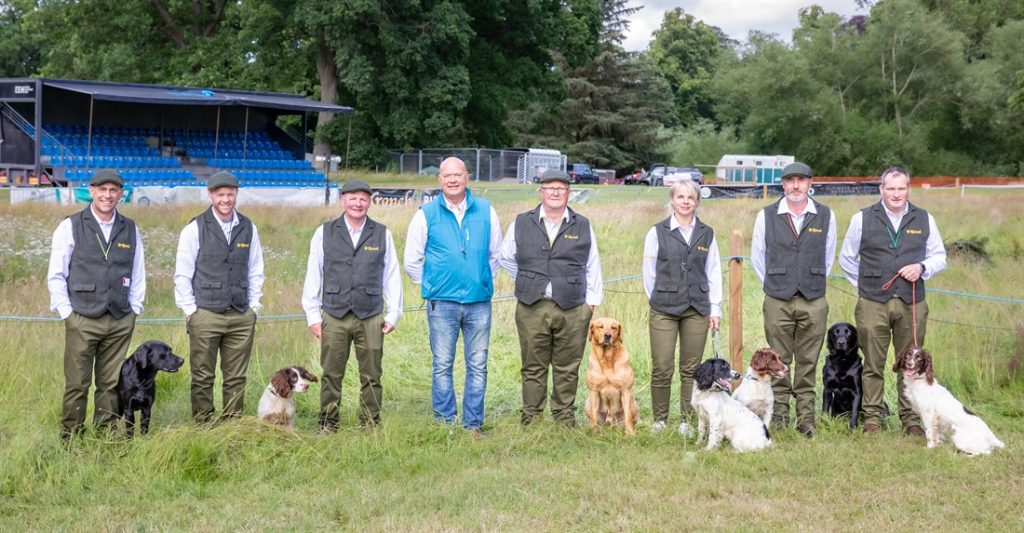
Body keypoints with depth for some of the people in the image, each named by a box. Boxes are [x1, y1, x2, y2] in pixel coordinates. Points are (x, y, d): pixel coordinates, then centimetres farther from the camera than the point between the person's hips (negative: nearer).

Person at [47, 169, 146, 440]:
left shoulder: (130, 229, 9)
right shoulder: (70, 227, -1)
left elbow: (139, 274, 15)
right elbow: (55, 275, 1)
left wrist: (134, 309, 8)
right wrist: (66, 312, -4)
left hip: (121, 322, 3)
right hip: (82, 320, -3)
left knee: (111, 385, 6)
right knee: (77, 385, -1)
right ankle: (71, 442, 7)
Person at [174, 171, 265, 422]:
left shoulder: (248, 228, 8)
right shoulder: (195, 229, -2)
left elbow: (256, 272, 13)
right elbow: (182, 274, -1)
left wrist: (253, 307, 8)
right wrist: (190, 311, -3)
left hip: (242, 317, 3)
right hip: (205, 316, -3)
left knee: (236, 378, 6)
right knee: (202, 378, 2)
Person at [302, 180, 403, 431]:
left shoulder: (382, 234, 7)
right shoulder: (325, 233, 6)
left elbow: (392, 276, 9)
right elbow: (313, 276, 7)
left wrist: (393, 314, 5)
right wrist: (313, 315, 3)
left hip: (371, 318, 0)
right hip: (334, 318, 0)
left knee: (371, 377, 3)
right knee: (331, 375, 3)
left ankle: (370, 425, 12)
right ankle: (327, 425, 12)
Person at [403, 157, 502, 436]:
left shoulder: (485, 211, 7)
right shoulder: (426, 214, 2)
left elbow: (496, 253, 18)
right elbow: (411, 260, 9)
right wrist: (432, 286, 10)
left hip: (479, 302, 2)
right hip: (442, 303, -2)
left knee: (478, 366, 3)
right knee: (442, 365, 1)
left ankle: (474, 424, 11)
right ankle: (444, 422, 9)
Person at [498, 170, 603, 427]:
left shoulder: (583, 227, 9)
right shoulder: (521, 224, 7)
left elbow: (593, 268, 13)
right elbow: (506, 258, 18)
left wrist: (591, 302, 7)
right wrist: (528, 282, 12)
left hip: (572, 310, 0)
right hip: (532, 308, 0)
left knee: (567, 368, 4)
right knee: (533, 367, 3)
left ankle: (564, 417, 13)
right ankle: (531, 419, 10)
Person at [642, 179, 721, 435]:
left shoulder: (707, 234, 10)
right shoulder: (657, 232, 3)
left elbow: (714, 273, 10)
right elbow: (649, 272, 6)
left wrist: (715, 308, 5)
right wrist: (659, 300, 7)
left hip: (697, 310, 2)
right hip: (663, 311, -2)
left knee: (691, 368, 4)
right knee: (662, 368, -4)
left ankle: (687, 421, 13)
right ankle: (659, 420, 9)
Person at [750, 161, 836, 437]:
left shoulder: (825, 216, 5)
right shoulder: (766, 216, 3)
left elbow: (828, 256, 15)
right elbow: (757, 256, 12)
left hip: (814, 303, 1)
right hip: (777, 302, 0)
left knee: (808, 363, 4)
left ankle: (806, 418, 8)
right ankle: (779, 417, 9)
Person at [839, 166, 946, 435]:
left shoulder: (924, 219, 10)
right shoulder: (862, 219, 5)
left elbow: (939, 257, 16)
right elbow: (847, 258, 15)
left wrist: (922, 267, -3)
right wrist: (864, 284, 9)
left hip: (912, 304, 1)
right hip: (872, 303, -1)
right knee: (873, 364, 1)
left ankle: (911, 419, 11)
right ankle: (872, 418, 9)